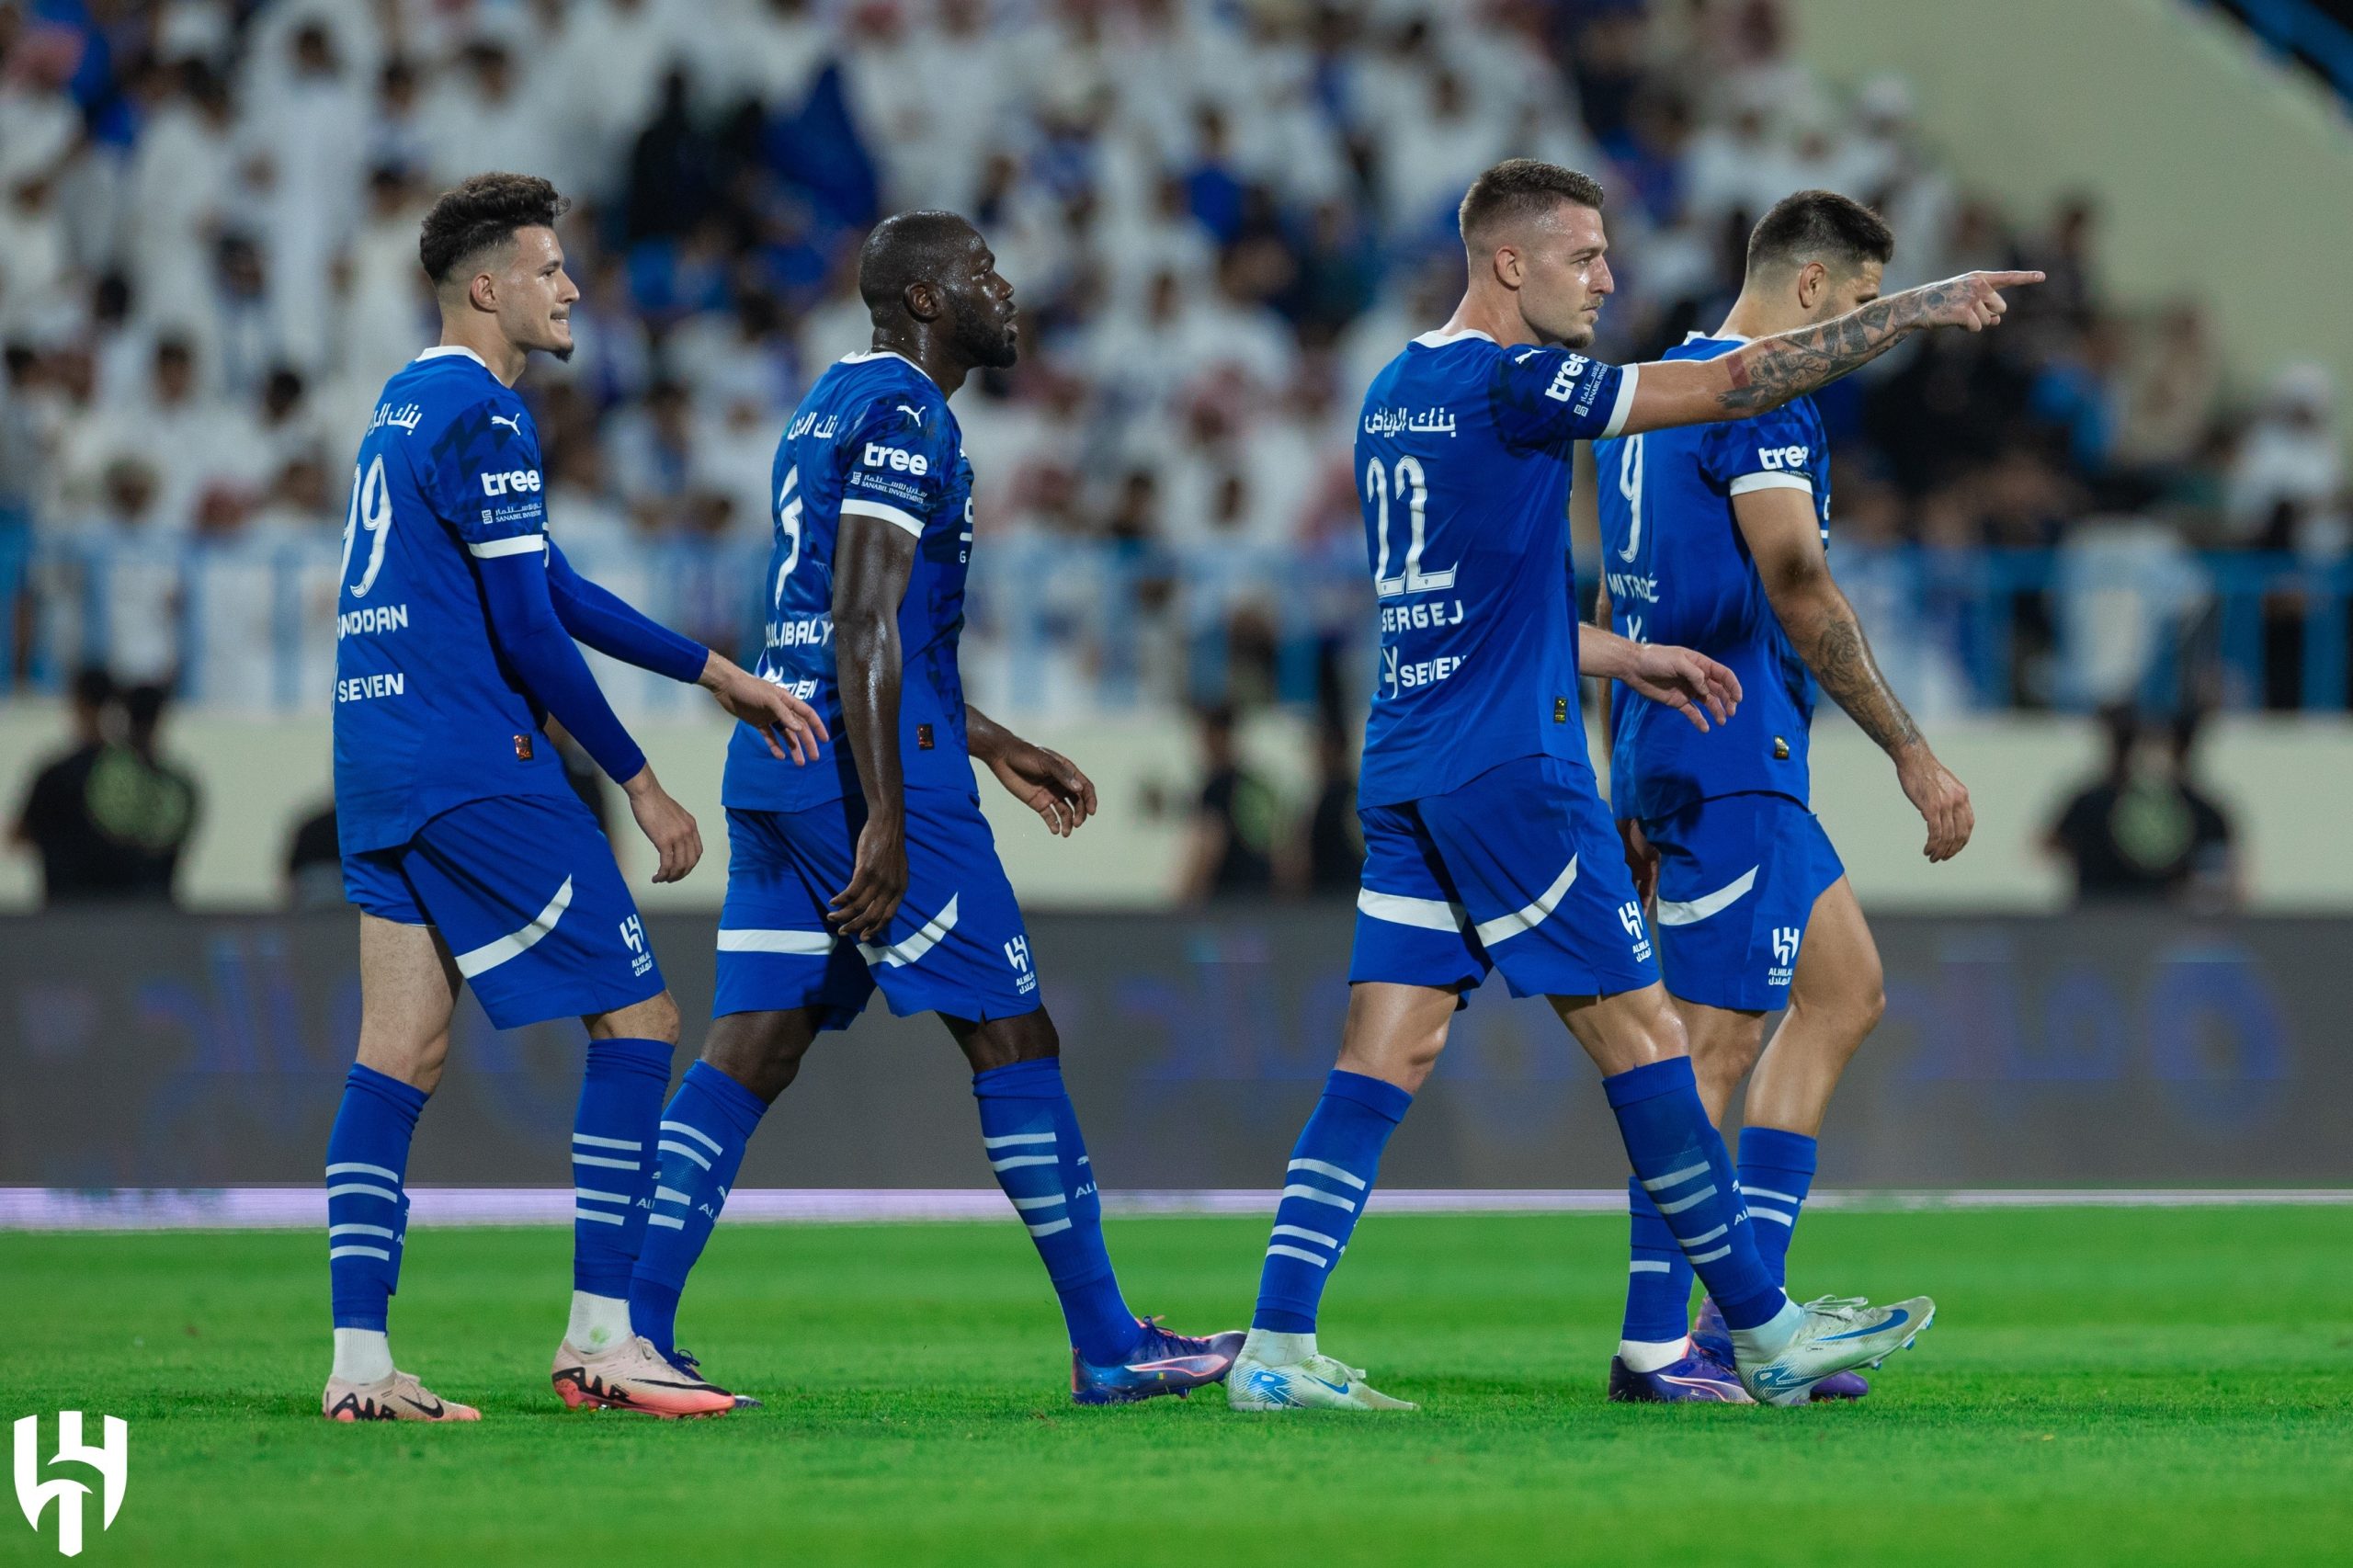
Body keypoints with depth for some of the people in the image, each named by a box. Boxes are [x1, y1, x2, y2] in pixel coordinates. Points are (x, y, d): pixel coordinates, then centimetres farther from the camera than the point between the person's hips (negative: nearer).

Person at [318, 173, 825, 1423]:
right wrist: (639, 783, -9)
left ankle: (359, 1359, -1)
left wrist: (713, 674, 23)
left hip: (378, 778, 10)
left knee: (398, 1057, 5)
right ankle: (600, 1333, -5)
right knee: (637, 1020, -2)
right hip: (476, 776, -9)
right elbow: (529, 630, -16)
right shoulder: (479, 416, -12)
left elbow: (553, 590, 24)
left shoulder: (404, 408, 19)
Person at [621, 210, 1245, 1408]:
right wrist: (887, 822, -22)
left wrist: (995, 748, 31)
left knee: (746, 1058, 5)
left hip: (773, 762, 9)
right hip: (868, 770, -9)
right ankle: (1108, 1347, 3)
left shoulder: (830, 407, 21)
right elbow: (862, 626, -19)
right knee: (1011, 1040, -1)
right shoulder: (903, 414, -10)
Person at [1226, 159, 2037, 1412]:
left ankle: (1275, 1346, -6)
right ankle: (1763, 1334, 4)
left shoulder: (1393, 394, 16)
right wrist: (1918, 311, -6)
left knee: (1386, 1053, 3)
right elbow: (1734, 385, -12)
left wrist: (1625, 659, 29)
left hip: (1406, 777, 9)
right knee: (1638, 1033, -2)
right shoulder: (1510, 381, -11)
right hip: (1509, 768, -9)